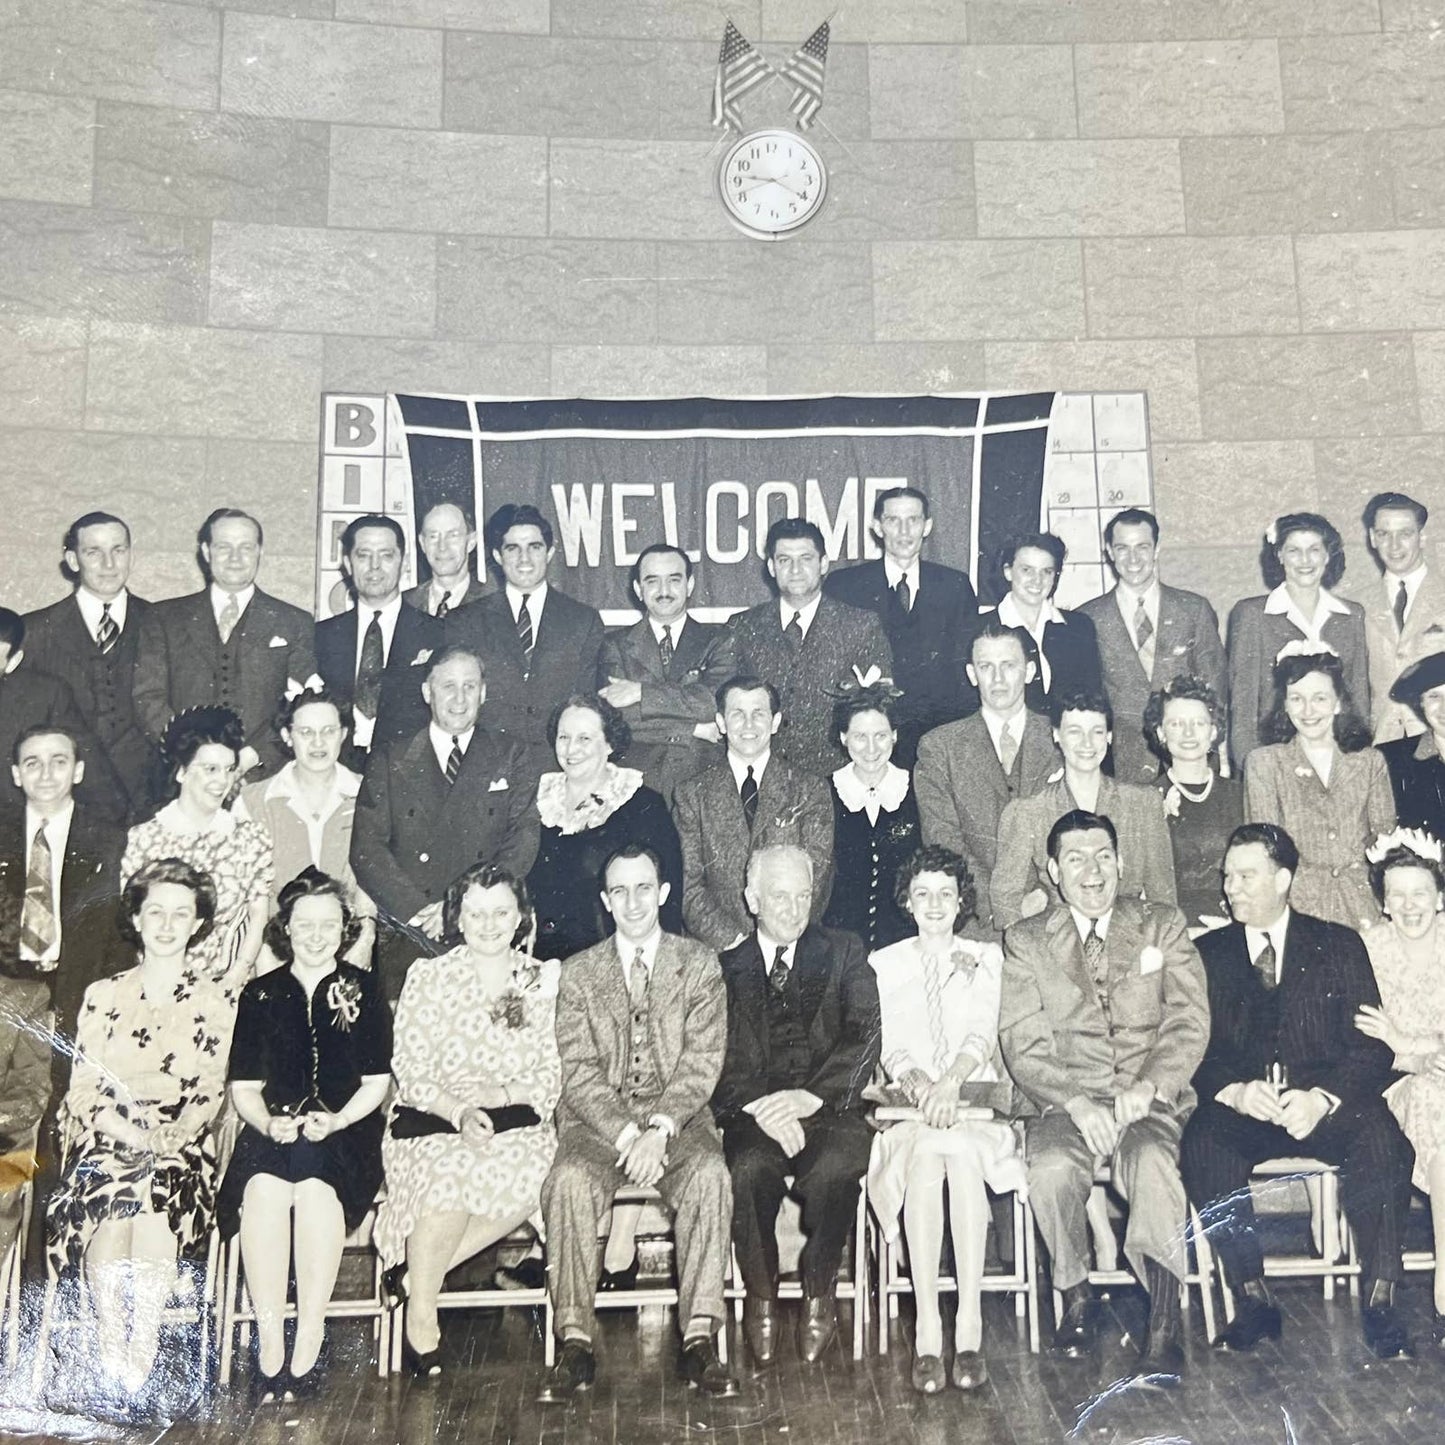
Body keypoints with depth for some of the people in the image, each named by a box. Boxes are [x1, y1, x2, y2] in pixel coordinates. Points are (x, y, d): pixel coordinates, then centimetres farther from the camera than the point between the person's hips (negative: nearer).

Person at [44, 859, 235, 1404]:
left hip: (181, 1147, -1)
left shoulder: (214, 1006, 9)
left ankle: (136, 1369, -27)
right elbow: (83, 1087, 6)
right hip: (107, 1139, 1)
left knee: (156, 1200, -33)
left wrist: (166, 1140, -15)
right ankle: (112, 1366, -25)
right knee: (110, 1207, -31)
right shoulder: (102, 996, 13)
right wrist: (128, 1132, -12)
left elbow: (210, 1095, 3)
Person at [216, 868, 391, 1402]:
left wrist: (336, 1120, -11)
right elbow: (244, 1086, 12)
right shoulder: (260, 994, 14)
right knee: (263, 1187, -32)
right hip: (273, 1132, 1)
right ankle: (269, 1344, -27)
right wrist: (268, 1122, -8)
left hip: (345, 1134, -1)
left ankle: (307, 1351, -27)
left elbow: (376, 1083, 6)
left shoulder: (364, 992, 10)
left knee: (316, 1187, -33)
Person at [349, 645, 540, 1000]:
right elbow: (366, 849, 2)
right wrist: (419, 912, -12)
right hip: (406, 939, 0)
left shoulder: (508, 757, 12)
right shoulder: (389, 761, 12)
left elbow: (524, 839, 0)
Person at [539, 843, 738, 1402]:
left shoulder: (699, 962, 7)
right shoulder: (578, 972, 8)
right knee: (569, 1182, -29)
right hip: (597, 1120, 1)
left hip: (677, 1118, 0)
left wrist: (660, 1129, -17)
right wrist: (628, 1134, -16)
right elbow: (579, 1072, 0)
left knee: (710, 1175, -30)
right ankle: (575, 1343, -22)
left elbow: (702, 1059, -2)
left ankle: (699, 1340, -26)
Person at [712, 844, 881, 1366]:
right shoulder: (725, 966, 14)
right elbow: (717, 1060, 5)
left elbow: (864, 1038, 0)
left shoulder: (845, 954, 14)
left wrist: (811, 1095, -15)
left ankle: (819, 1294, -8)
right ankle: (760, 1295, -8)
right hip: (752, 1112, 1)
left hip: (829, 1107, 0)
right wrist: (760, 1105, -15)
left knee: (836, 1167, -33)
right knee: (749, 1168, -32)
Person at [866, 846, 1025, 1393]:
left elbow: (983, 1034, -3)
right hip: (909, 1105, 0)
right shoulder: (884, 964, 15)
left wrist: (951, 1083, -23)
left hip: (975, 1101, 0)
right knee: (925, 1154, -34)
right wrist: (917, 1084, -20)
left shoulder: (986, 958, 14)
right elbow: (889, 1046, 3)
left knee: (961, 1151, -35)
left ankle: (969, 1328, -34)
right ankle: (927, 1333, -34)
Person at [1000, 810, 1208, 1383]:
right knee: (1052, 1170, -30)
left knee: (1153, 1167, -32)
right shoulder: (1025, 941, 7)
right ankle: (1075, 1297, -4)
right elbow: (1022, 1046, 0)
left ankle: (1163, 1326, -23)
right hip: (1068, 1098, 0)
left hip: (1152, 1096, 0)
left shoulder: (1163, 925, 10)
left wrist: (1149, 1085, -16)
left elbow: (1189, 1022, 2)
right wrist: (1075, 1102, -17)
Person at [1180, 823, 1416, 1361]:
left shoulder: (1339, 945, 9)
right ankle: (1253, 1302, -18)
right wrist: (1235, 1091, -17)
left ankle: (1378, 1304, -17)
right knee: (1202, 1147, -30)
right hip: (1239, 1105, 1)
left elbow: (1371, 1045, 0)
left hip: (1327, 1104, -1)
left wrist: (1322, 1098, -18)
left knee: (1384, 1145, -31)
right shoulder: (1207, 952, 12)